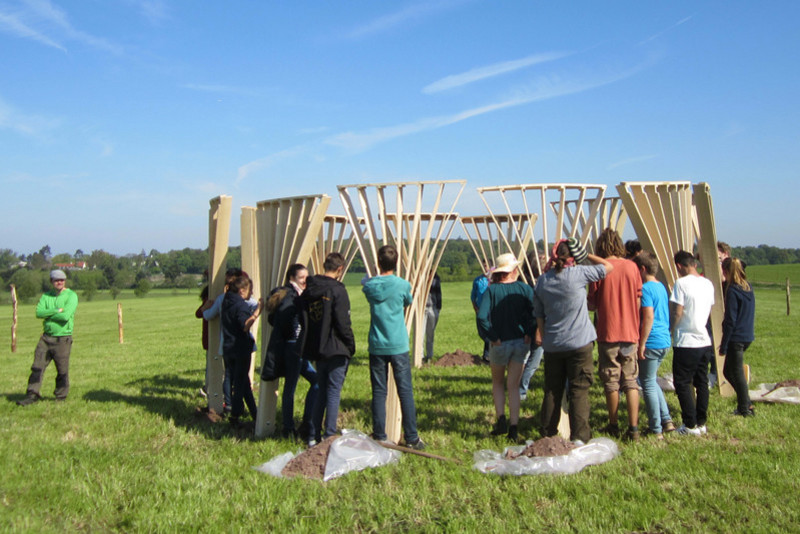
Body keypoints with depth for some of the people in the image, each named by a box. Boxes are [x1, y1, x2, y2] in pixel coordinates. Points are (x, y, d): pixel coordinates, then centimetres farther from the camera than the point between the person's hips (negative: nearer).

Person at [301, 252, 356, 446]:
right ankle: (329, 436, 4)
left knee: (321, 392, 16)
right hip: (336, 350, -6)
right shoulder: (337, 290, -13)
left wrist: (311, 341, 15)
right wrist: (351, 345, -5)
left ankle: (313, 436, 18)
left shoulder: (308, 290, 6)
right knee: (333, 393, 2)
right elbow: (343, 323, -16)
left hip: (316, 350, 6)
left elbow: (303, 321, 8)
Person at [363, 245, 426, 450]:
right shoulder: (402, 285, -6)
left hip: (377, 346, 2)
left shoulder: (369, 285, -2)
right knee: (405, 392, 3)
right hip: (398, 346, -2)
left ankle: (379, 437, 12)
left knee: (378, 392, 7)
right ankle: (412, 438, 6)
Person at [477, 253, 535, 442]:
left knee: (498, 383, 19)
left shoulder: (491, 289, -8)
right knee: (514, 385, 8)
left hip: (500, 343, -1)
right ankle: (514, 427, 3)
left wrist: (492, 337, -10)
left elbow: (482, 317, -19)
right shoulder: (523, 288, -3)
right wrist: (530, 334, -4)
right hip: (521, 342, 1)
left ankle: (500, 418, 5)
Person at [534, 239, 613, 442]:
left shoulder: (542, 280, 3)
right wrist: (585, 255, 6)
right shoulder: (578, 274, -9)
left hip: (552, 346, 4)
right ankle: (579, 438, 1)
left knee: (552, 391, 12)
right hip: (579, 344, -4)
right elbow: (608, 266, 2)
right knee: (579, 391, 1)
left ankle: (548, 435, 19)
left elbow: (539, 315, 9)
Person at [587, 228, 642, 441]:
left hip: (608, 334, -3)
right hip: (630, 332, 3)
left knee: (611, 383, 7)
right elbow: (638, 300, 9)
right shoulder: (631, 266, 1)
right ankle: (633, 428, 4)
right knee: (631, 381, 8)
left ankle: (614, 427, 17)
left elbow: (592, 305, -5)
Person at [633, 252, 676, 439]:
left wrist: (642, 343, -18)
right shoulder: (662, 287, 14)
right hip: (665, 341, 9)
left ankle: (656, 430, 5)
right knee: (651, 381, 21)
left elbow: (649, 317, -21)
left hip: (652, 343, -9)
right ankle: (666, 420, 20)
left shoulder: (646, 288, -14)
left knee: (648, 384, 0)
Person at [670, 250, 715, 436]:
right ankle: (701, 423, 19)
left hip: (686, 342, -7)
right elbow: (709, 312, 17)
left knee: (682, 384, 0)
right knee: (702, 382, 13)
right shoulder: (708, 284, 8)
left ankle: (691, 425, 1)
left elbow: (677, 313, -16)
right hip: (704, 341, 7)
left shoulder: (681, 283, -14)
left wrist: (670, 330, -2)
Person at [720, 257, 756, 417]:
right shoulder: (748, 287, 8)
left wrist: (724, 345, -12)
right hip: (748, 336, 8)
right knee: (728, 371, 18)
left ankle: (744, 409, 10)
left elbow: (730, 320, -17)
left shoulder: (732, 291, -17)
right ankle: (746, 404, 20)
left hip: (736, 338, -8)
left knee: (737, 374, 3)